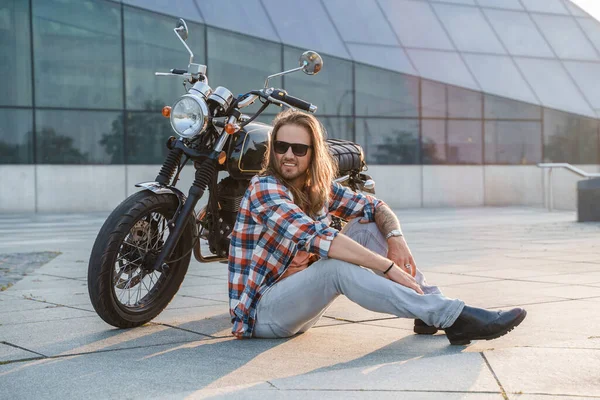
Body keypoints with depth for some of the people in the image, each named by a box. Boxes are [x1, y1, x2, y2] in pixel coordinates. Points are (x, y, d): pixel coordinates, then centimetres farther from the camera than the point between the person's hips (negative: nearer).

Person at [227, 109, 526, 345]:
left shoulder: (319, 188, 3)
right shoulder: (265, 188, -18)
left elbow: (376, 207, 5)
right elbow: (316, 238, -31)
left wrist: (395, 237, -19)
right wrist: (388, 267, -32)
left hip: (298, 300, 7)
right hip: (261, 311, -7)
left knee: (367, 228, -4)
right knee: (336, 267, -33)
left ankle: (433, 310, -15)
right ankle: (454, 316, -33)